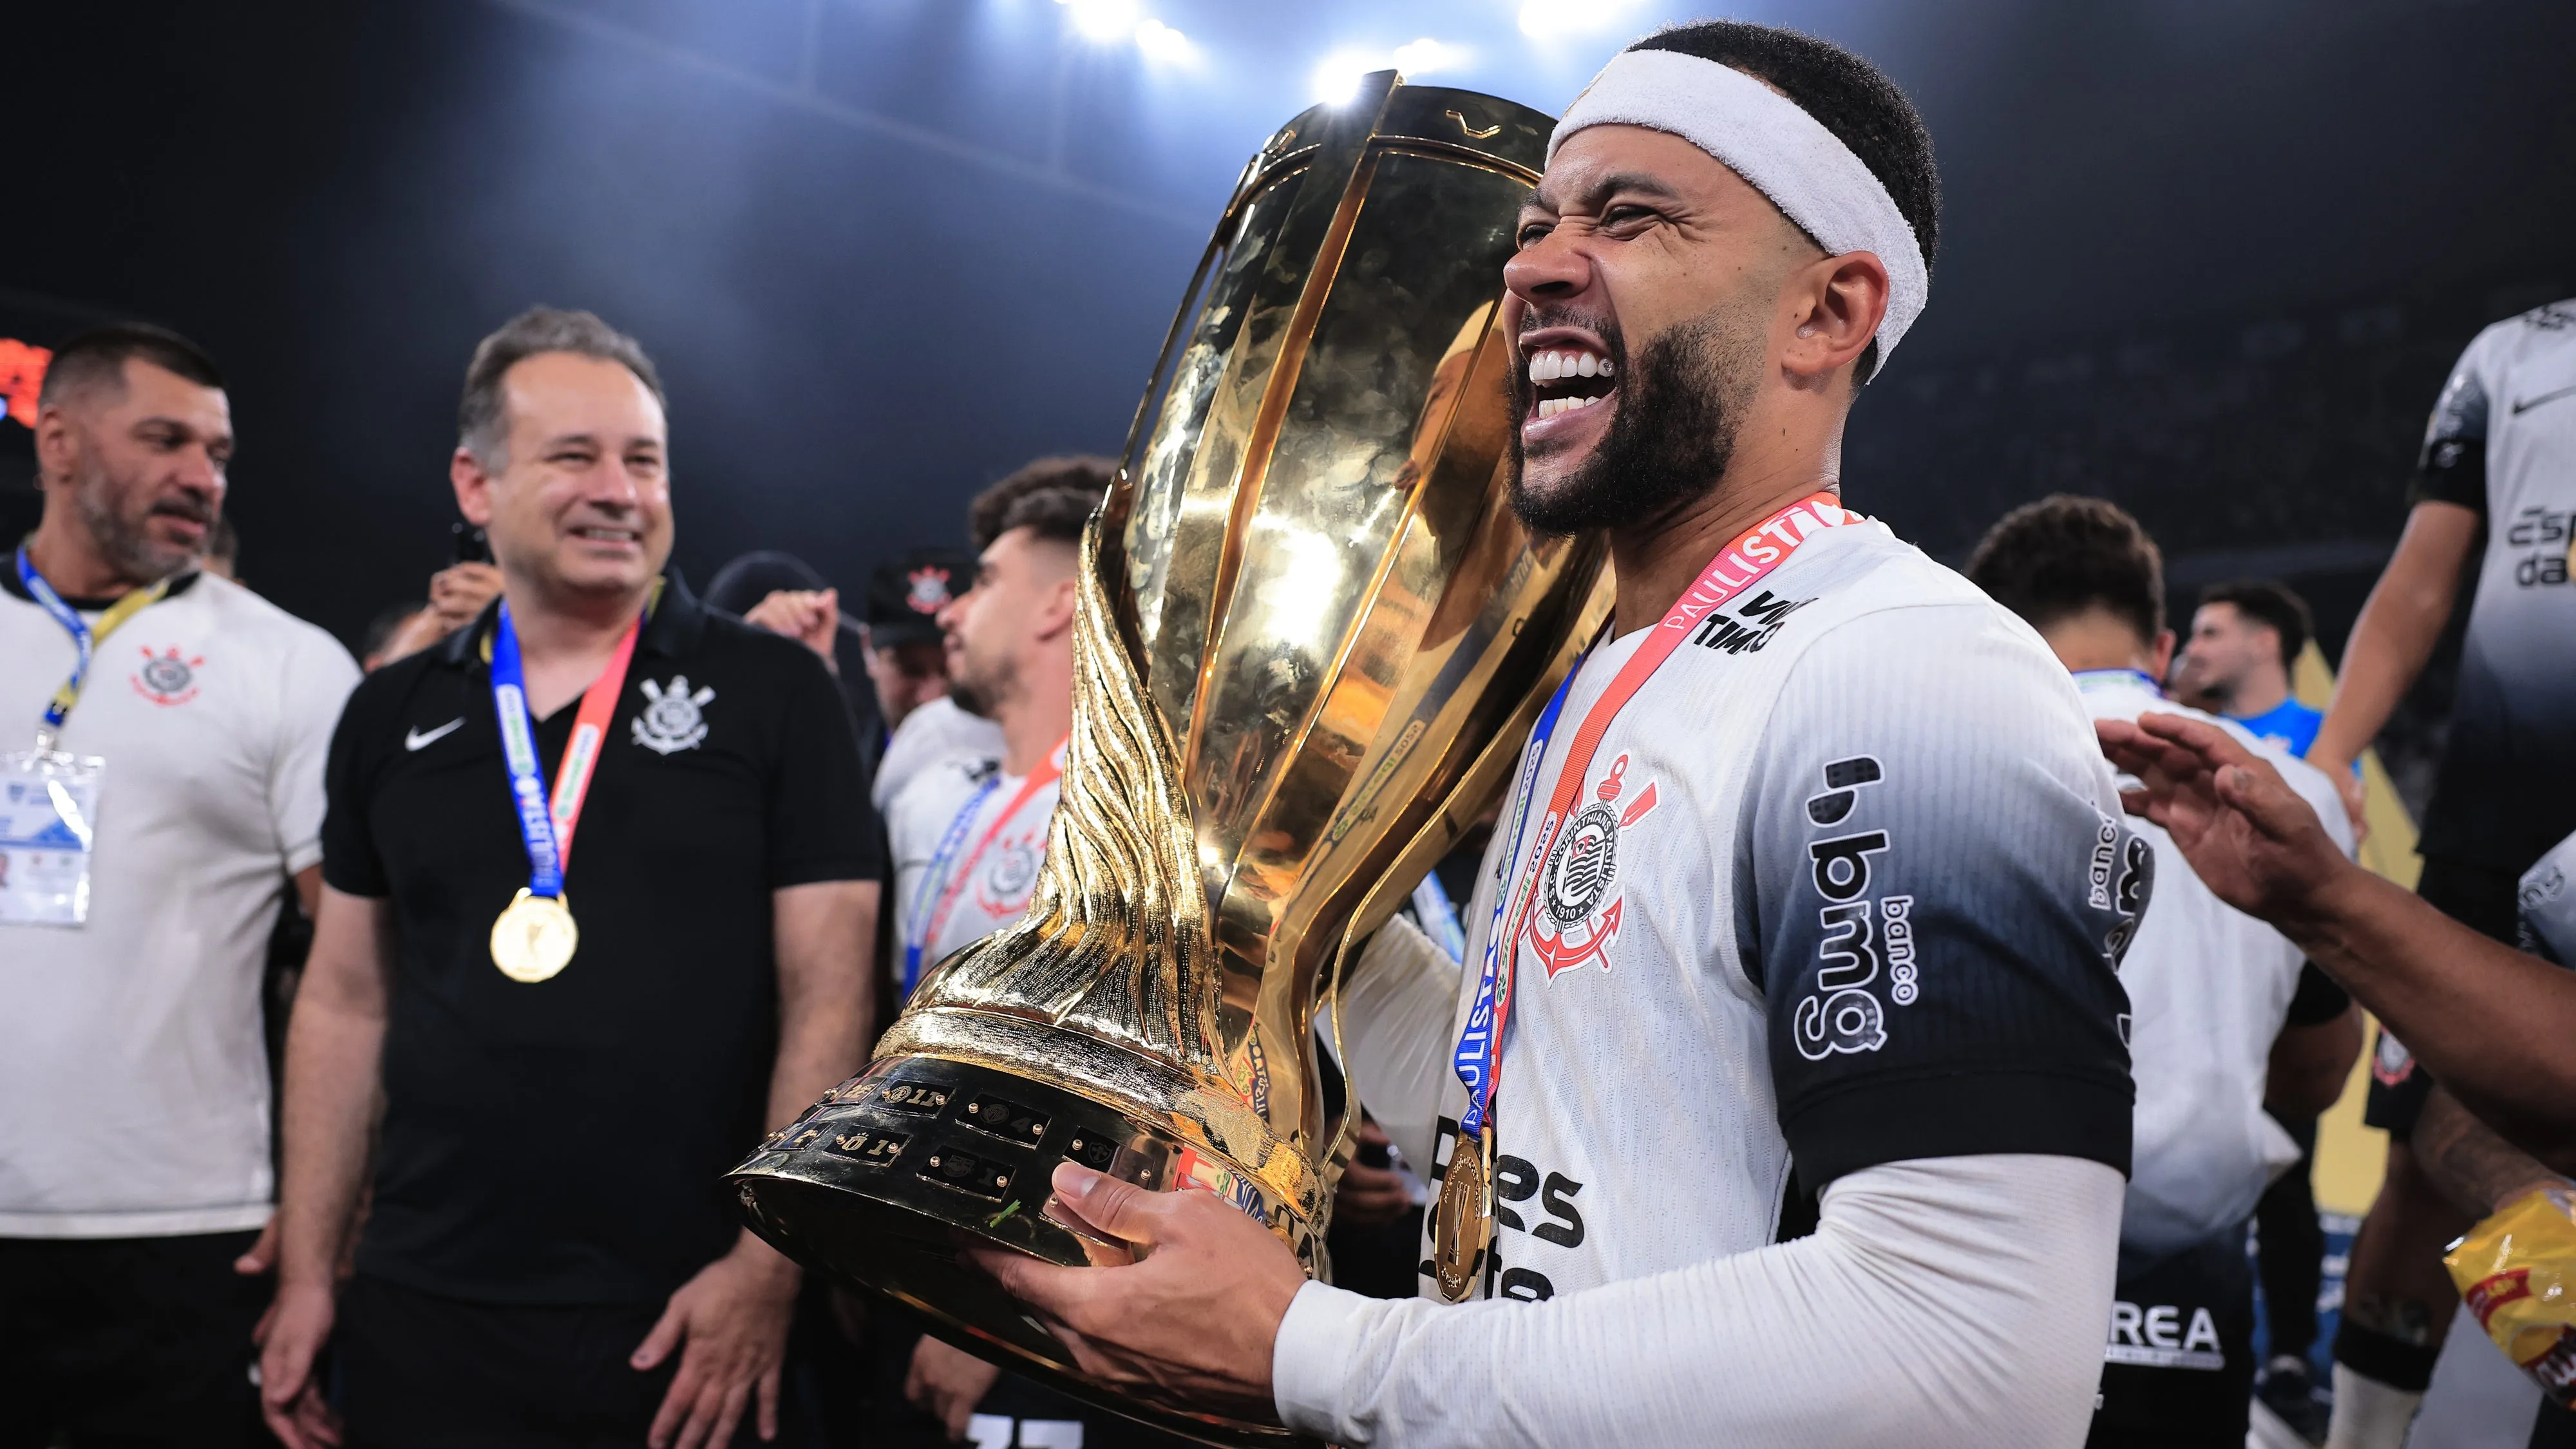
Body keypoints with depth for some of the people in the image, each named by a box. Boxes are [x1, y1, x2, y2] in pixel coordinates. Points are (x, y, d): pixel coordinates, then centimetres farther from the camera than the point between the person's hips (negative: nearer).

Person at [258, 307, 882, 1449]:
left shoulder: (775, 693, -4)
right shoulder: (393, 716, 7)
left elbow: (827, 996, -7)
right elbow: (348, 1000, 12)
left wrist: (767, 1265, -12)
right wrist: (307, 1270, 8)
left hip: (691, 1322, -3)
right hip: (420, 1312, 3)